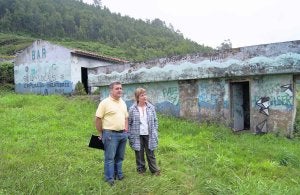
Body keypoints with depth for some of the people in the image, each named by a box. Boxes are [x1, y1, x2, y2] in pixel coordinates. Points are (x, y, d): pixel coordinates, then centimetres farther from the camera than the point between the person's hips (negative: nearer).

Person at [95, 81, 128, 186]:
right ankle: (109, 178, 13)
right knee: (109, 157, 1)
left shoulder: (123, 102, 12)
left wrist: (126, 129, 11)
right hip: (110, 134, -6)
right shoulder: (105, 102, -10)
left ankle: (118, 174, 31)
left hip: (123, 134, 7)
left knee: (120, 157, 16)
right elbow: (98, 119, -9)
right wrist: (101, 133, -6)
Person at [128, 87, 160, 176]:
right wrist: (130, 136, -2)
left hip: (149, 134, 1)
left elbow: (155, 121, 7)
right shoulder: (132, 109, -5)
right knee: (139, 153, 10)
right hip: (138, 136, -1)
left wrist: (155, 133, 3)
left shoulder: (151, 107, 1)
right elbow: (129, 123, 0)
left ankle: (154, 170, 22)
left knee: (150, 153, 10)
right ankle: (141, 169, 27)